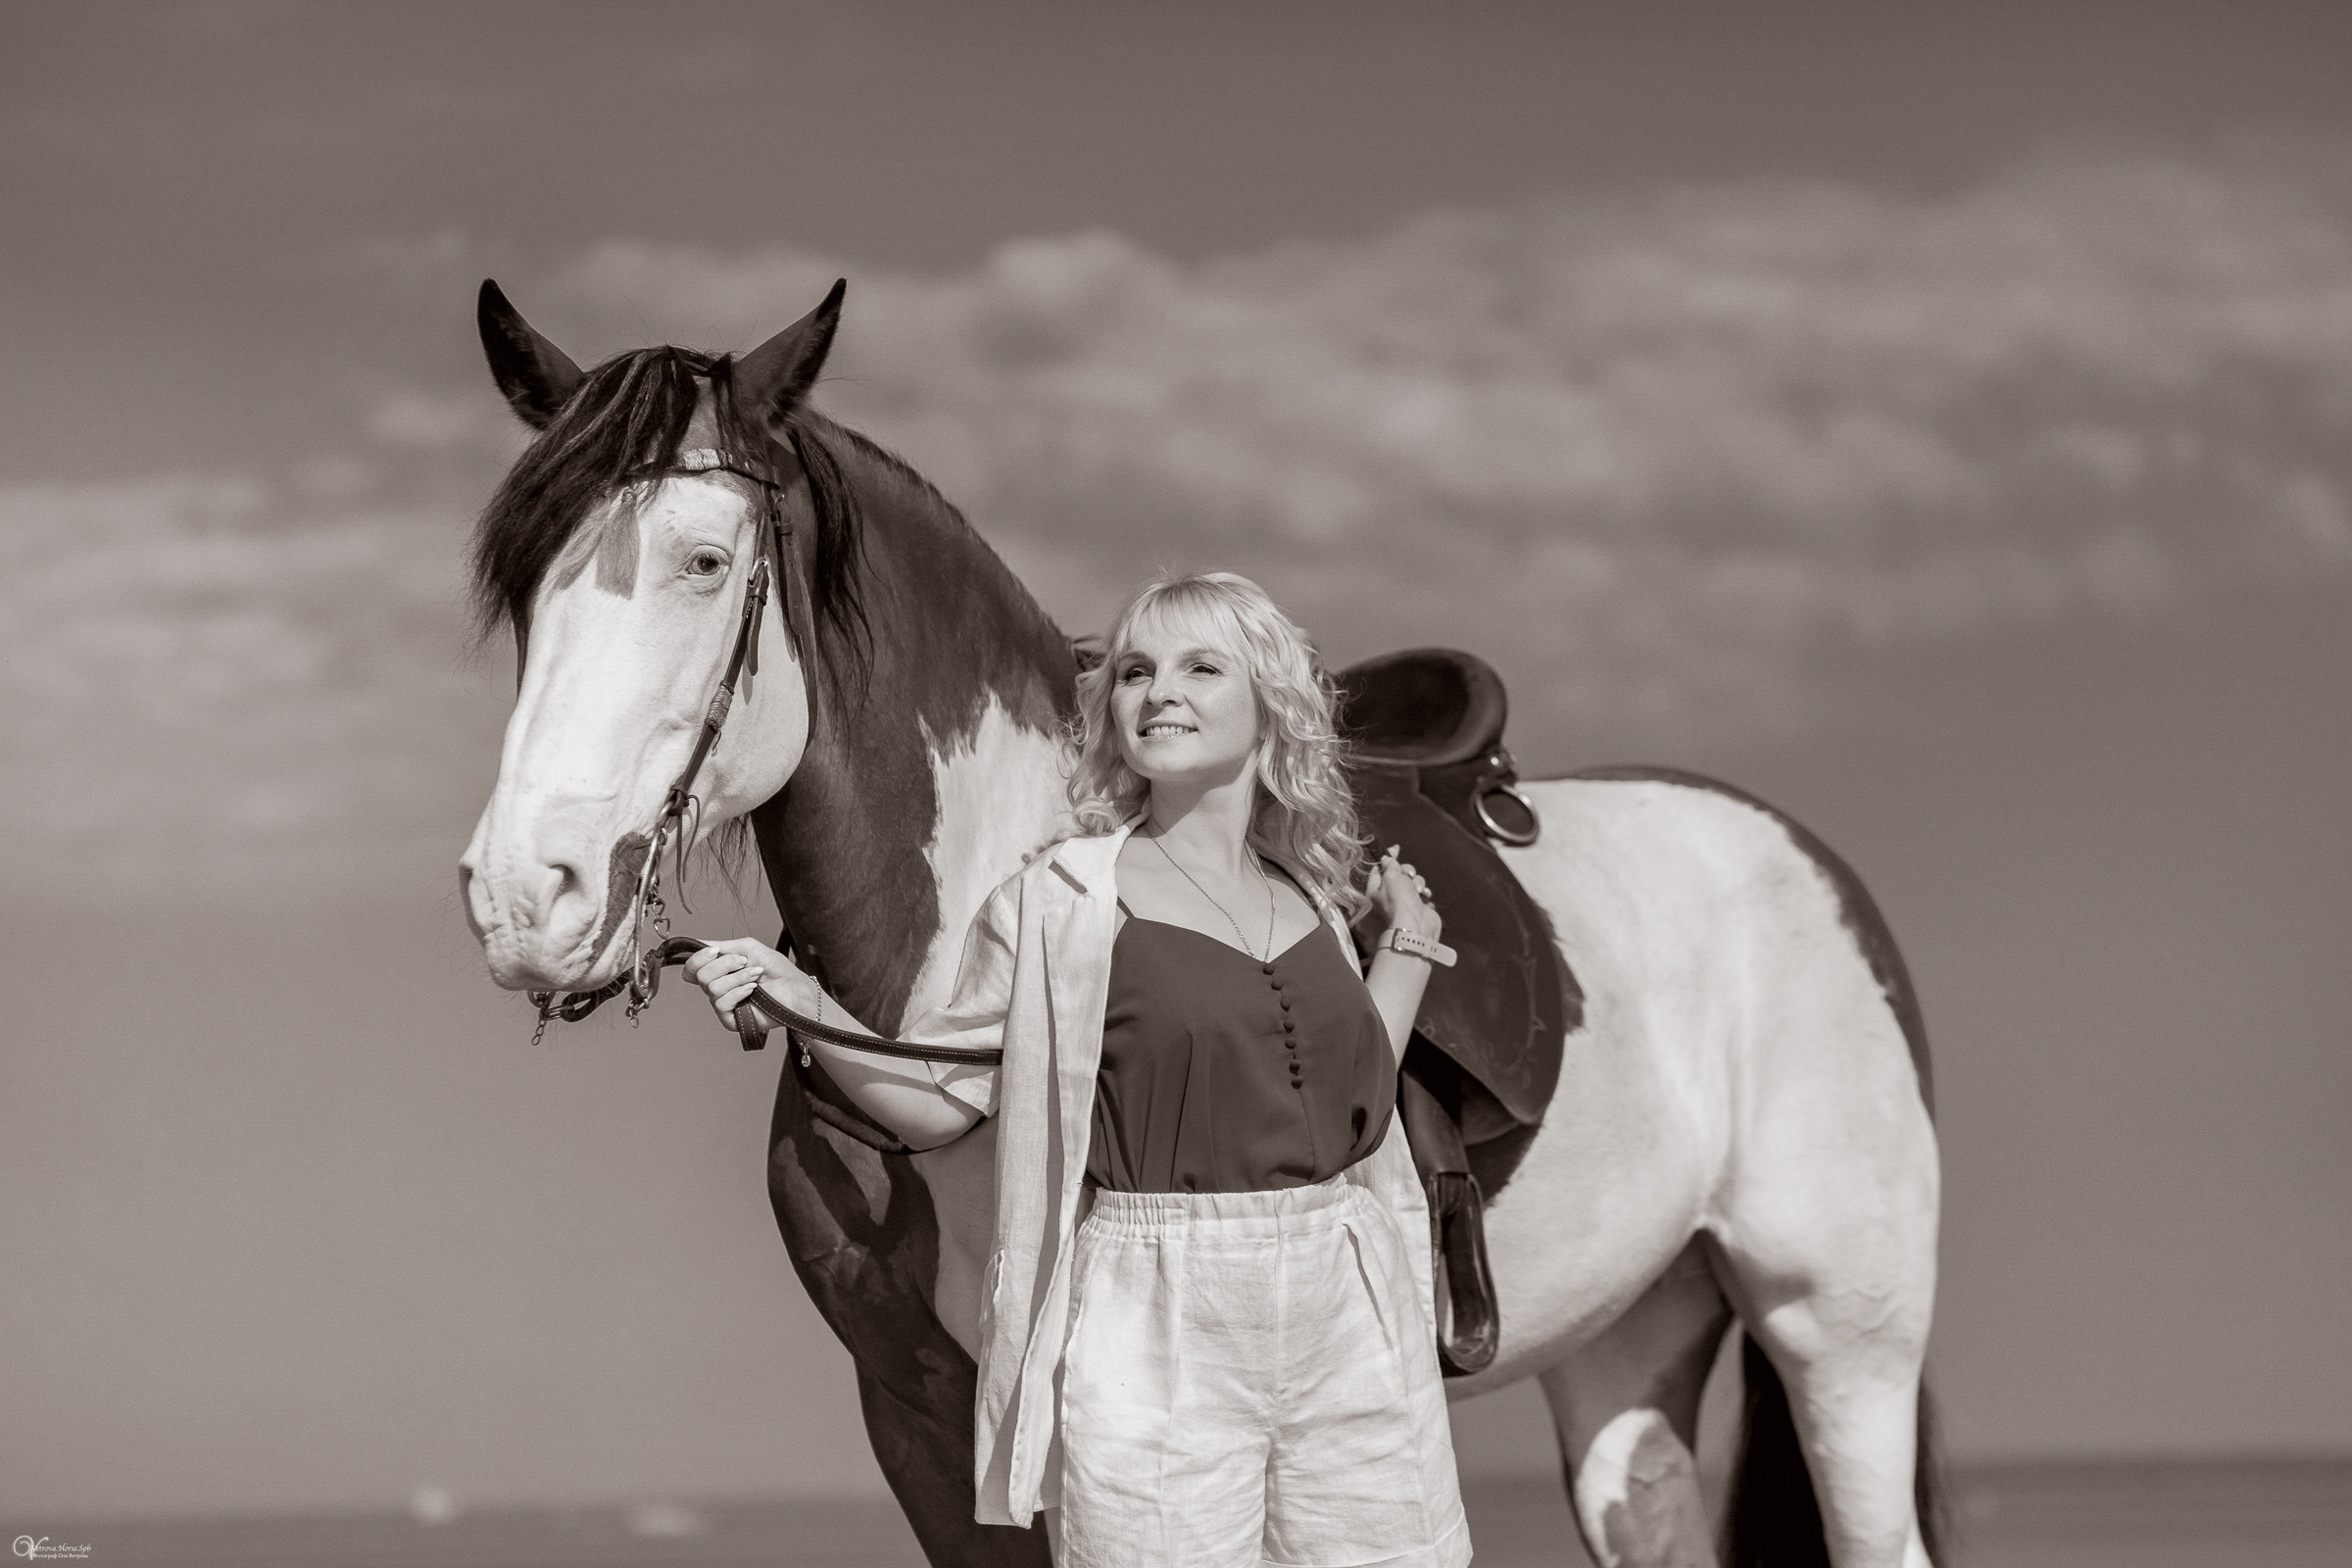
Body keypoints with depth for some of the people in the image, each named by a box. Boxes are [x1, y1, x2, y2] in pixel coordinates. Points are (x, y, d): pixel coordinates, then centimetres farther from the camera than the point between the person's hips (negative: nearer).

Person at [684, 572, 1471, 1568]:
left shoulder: (1311, 902, 12)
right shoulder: (1059, 904, 0)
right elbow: (937, 1102, 2)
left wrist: (1408, 948, 22)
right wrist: (802, 1007, -12)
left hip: (1346, 1335, 4)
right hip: (1156, 1347, -4)